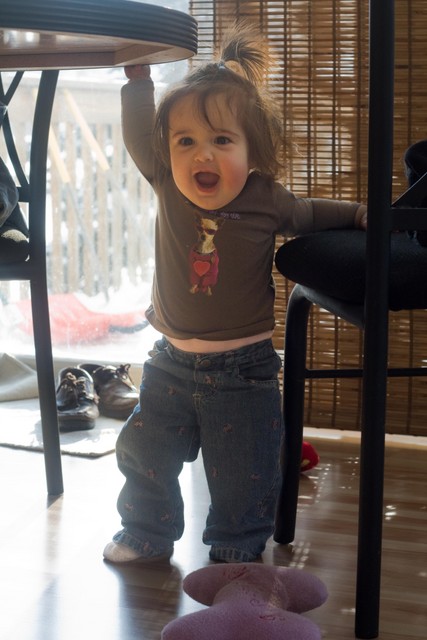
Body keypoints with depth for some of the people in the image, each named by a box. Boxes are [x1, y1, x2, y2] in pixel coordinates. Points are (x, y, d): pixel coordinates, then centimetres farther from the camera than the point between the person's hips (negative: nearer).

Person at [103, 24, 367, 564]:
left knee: (241, 474, 8)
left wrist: (359, 213, 2)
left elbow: (309, 214, 9)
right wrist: (138, 76, -9)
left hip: (242, 369, -2)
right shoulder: (167, 187, -9)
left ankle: (237, 550, 32)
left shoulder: (267, 201, -11)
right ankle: (147, 535, 37)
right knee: (144, 452, 14)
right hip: (172, 362, 3)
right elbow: (139, 135, -3)